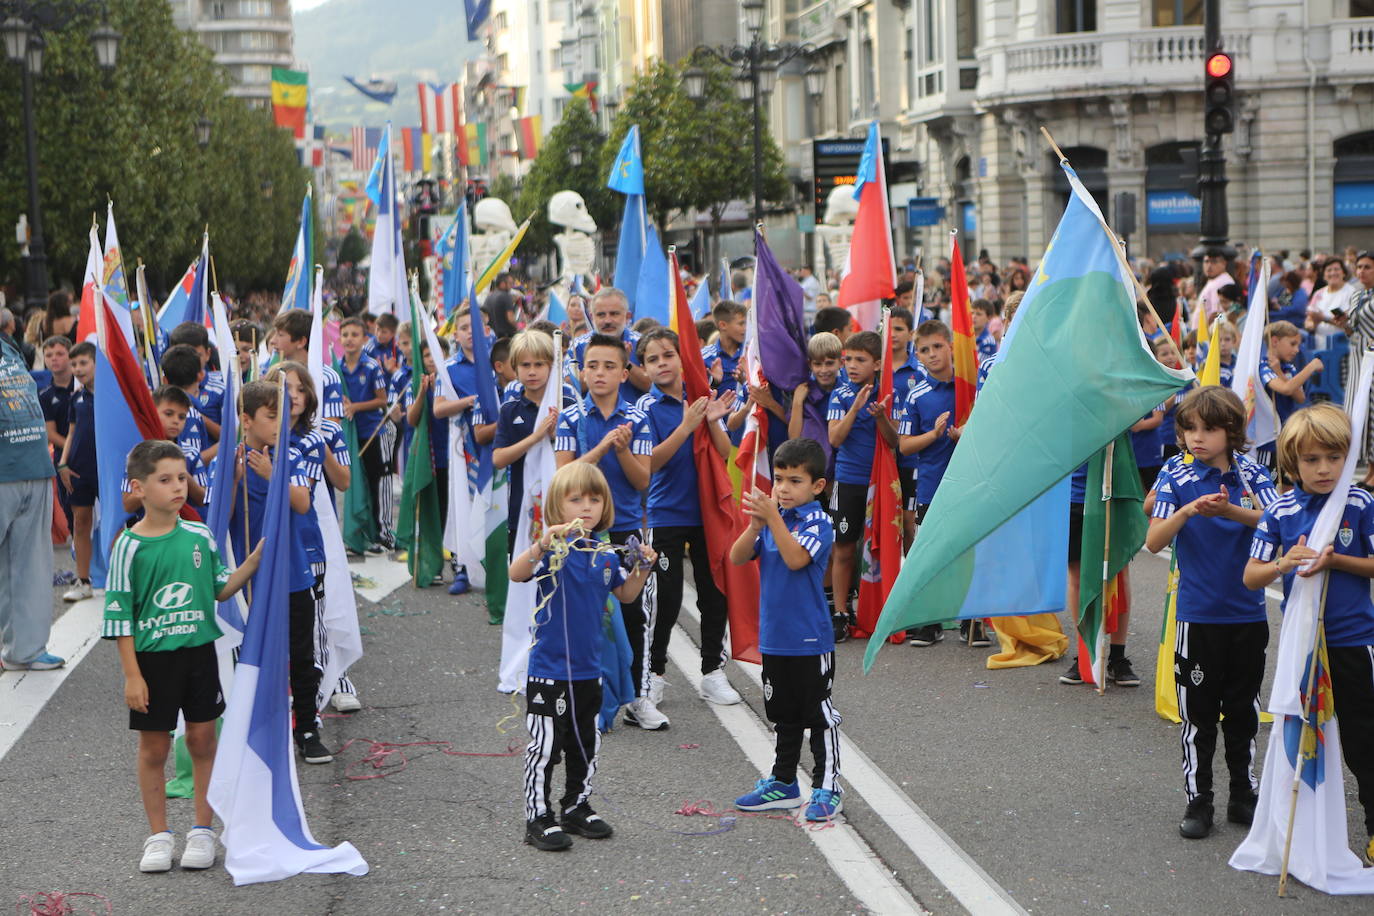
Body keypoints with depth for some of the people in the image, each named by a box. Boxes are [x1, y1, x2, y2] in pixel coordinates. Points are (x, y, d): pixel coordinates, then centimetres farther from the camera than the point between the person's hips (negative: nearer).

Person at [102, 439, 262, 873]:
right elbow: (120, 616, -8)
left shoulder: (200, 537, 0)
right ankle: (158, 835, 19)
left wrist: (253, 562, -4)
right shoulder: (130, 546, -11)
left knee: (203, 741, 8)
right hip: (152, 657, -3)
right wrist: (132, 675, -11)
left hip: (199, 652, 3)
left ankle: (203, 830, 20)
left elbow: (220, 590, 12)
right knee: (154, 747, 6)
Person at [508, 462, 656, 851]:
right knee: (545, 745, 0)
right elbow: (516, 573, -31)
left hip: (588, 669, 7)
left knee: (586, 743, 17)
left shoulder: (606, 554, 4)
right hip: (549, 669, -6)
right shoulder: (554, 549, -14)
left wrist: (642, 569, 2)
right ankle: (538, 817, 10)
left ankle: (577, 808, 32)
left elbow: (624, 593, 20)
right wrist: (542, 544, -46)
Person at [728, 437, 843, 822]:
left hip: (810, 640, -6)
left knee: (819, 715, 3)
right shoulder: (771, 519, 6)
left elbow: (795, 558, -27)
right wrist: (755, 525, -18)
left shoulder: (817, 523, -12)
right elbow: (737, 558, -2)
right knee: (784, 716, 18)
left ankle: (827, 788, 10)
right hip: (773, 637, 7)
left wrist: (773, 518, -28)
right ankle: (783, 783, 29)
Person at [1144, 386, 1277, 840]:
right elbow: (1154, 541, -11)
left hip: (1247, 612, 2)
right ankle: (1198, 800, 15)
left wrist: (1235, 513, -32)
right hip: (1198, 615, -1)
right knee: (1197, 713, 4)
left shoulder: (1251, 473, -1)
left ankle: (1243, 796, 25)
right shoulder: (1176, 474, -4)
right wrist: (1187, 512, -29)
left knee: (1244, 709, 12)